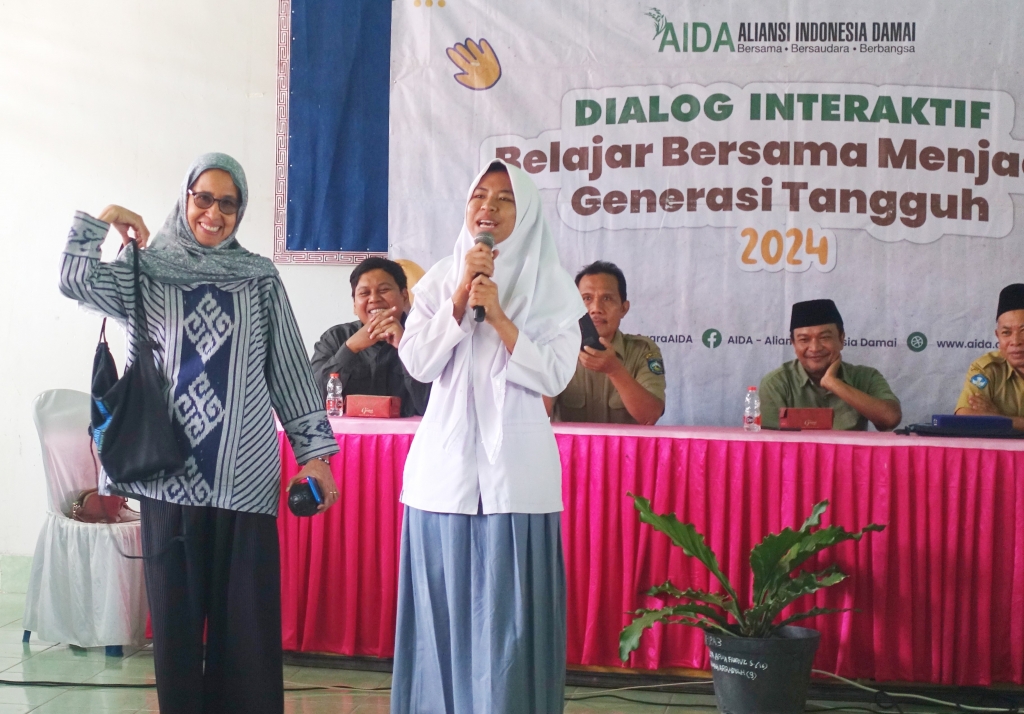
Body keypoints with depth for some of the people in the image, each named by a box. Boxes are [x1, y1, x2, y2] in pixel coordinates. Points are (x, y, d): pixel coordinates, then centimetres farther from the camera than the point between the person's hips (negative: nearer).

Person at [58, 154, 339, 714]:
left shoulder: (260, 279, 9)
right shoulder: (147, 273, 7)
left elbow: (290, 369, 8)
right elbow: (76, 280, -11)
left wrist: (313, 450, 4)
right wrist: (104, 219, 1)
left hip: (245, 473, 0)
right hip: (170, 471, 0)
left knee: (249, 613, 1)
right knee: (175, 610, 5)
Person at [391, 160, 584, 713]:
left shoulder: (550, 286, 2)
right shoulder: (440, 278, 8)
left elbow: (553, 377, -7)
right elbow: (417, 363, -3)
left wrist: (498, 315, -14)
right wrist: (461, 296, -10)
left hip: (515, 466, -2)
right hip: (445, 461, 2)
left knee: (508, 614, -1)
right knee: (444, 607, 7)